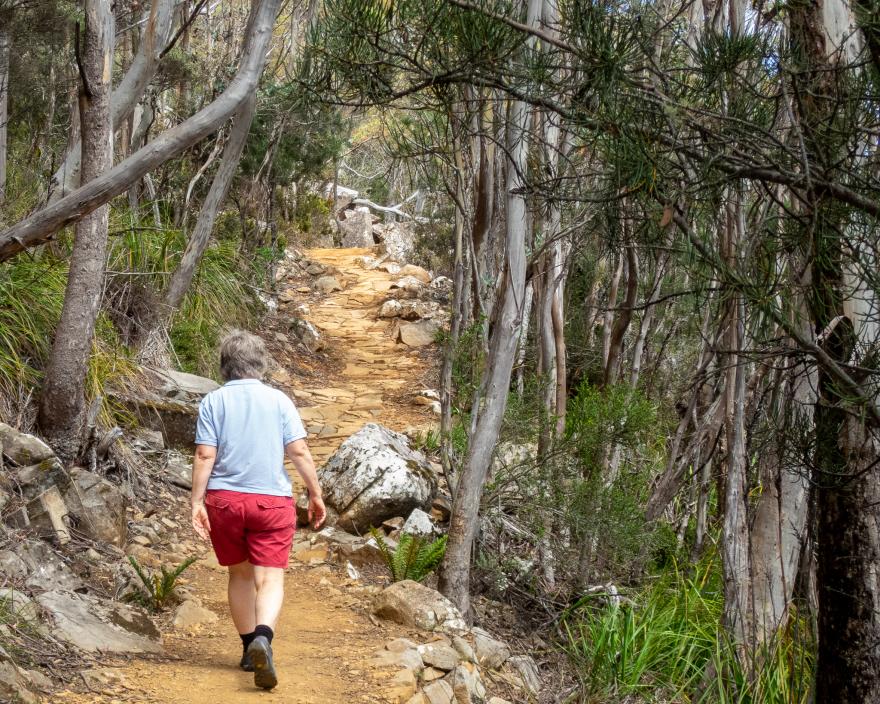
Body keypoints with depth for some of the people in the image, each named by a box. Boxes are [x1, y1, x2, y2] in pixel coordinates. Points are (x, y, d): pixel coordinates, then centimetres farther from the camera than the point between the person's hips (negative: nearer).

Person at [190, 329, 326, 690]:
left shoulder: (213, 401, 1)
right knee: (270, 578, -4)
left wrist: (196, 502, -5)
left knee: (239, 574, 17)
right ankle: (263, 638, -28)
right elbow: (299, 451, -3)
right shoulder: (278, 400, 1)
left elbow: (205, 455, -6)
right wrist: (315, 494, 5)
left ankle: (249, 648, 22)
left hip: (224, 499, 1)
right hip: (272, 499, -1)